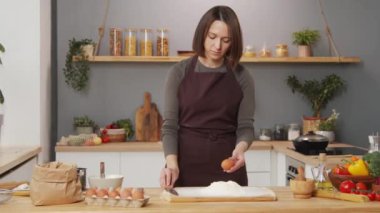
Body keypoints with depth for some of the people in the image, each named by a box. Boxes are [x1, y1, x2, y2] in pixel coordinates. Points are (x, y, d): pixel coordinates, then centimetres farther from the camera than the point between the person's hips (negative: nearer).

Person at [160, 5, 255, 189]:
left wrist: (240, 148, -23)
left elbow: (246, 126, -2)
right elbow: (170, 125, -6)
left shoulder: (241, 76, -1)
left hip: (228, 166, 1)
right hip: (186, 165, -1)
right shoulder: (179, 72, -3)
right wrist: (172, 164, -20)